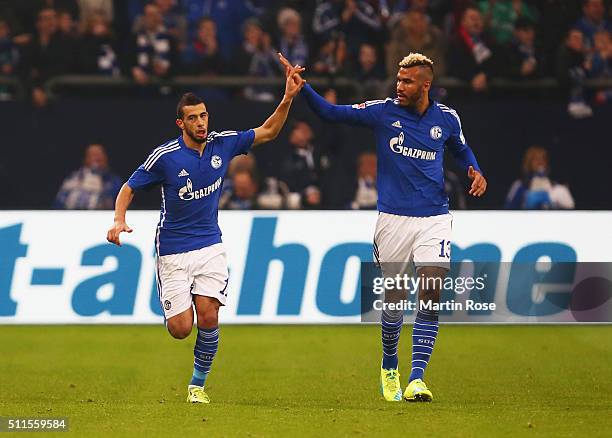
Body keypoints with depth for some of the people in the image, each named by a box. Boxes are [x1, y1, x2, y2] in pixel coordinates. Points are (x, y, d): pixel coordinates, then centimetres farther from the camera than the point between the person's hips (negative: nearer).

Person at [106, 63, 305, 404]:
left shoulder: (222, 144, -2)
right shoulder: (165, 156, -12)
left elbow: (268, 132, 7)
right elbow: (130, 187, -2)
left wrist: (288, 98, -6)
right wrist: (119, 220, -19)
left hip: (210, 245, 3)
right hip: (173, 251, -2)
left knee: (209, 318, -13)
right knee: (181, 330, -7)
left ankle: (198, 385, 6)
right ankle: (172, 305, 32)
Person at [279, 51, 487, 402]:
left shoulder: (447, 119, 2)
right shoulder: (384, 111, -3)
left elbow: (462, 150, 23)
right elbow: (331, 112, -2)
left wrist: (476, 172, 3)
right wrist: (302, 87, -16)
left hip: (434, 219, 0)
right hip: (394, 219, 0)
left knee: (431, 297, -14)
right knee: (395, 301, 4)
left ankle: (417, 380, -14)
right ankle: (389, 366, 30)